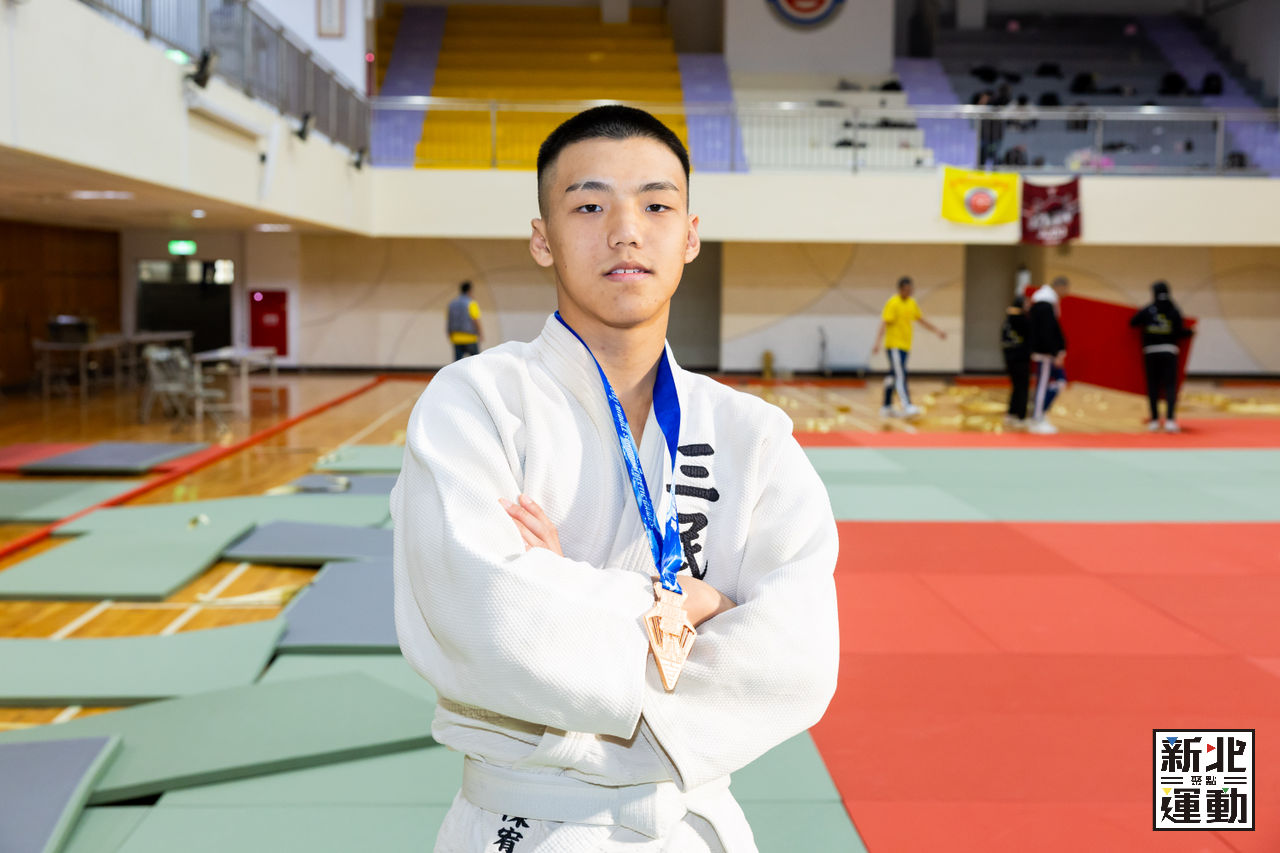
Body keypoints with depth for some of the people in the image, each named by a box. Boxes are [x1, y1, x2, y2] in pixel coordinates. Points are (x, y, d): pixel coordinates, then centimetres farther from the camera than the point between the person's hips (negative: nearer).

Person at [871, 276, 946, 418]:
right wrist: (877, 343, -29)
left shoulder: (912, 303, 13)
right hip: (894, 345, -8)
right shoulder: (893, 303, -12)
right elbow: (884, 324, -20)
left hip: (905, 346, 8)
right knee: (901, 376, -15)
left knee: (893, 377, 12)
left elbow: (921, 320, 25)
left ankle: (887, 407, 17)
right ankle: (907, 406, -22)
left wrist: (937, 331, 22)